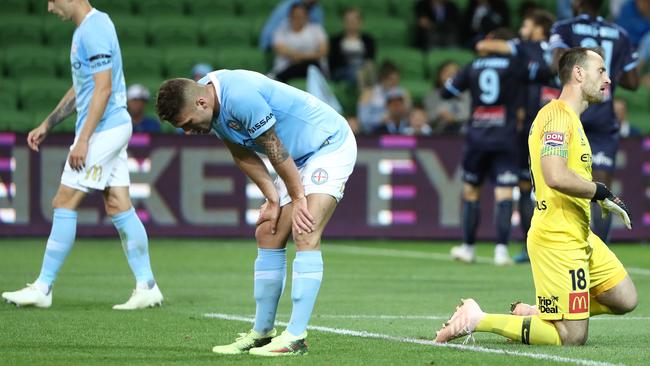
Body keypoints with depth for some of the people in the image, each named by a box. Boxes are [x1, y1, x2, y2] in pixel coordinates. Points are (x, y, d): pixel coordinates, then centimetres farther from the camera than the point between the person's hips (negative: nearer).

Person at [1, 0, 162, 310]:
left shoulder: (94, 30, -16)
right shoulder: (85, 28, 15)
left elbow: (103, 88, -21)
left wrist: (83, 139, -22)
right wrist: (47, 125, 24)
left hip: (103, 130, -10)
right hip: (114, 126, 10)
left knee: (64, 204, -5)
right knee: (119, 207, 7)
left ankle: (43, 287, 0)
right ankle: (146, 286, 6)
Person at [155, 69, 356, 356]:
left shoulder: (240, 97, -32)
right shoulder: (209, 104, -2)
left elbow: (275, 149, -23)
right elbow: (241, 152, 8)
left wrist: (298, 198, -12)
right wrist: (273, 198, 2)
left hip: (330, 146, -10)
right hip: (299, 157, 10)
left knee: (305, 234, -21)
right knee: (268, 235, 7)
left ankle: (296, 337, -24)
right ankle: (262, 332, 14)